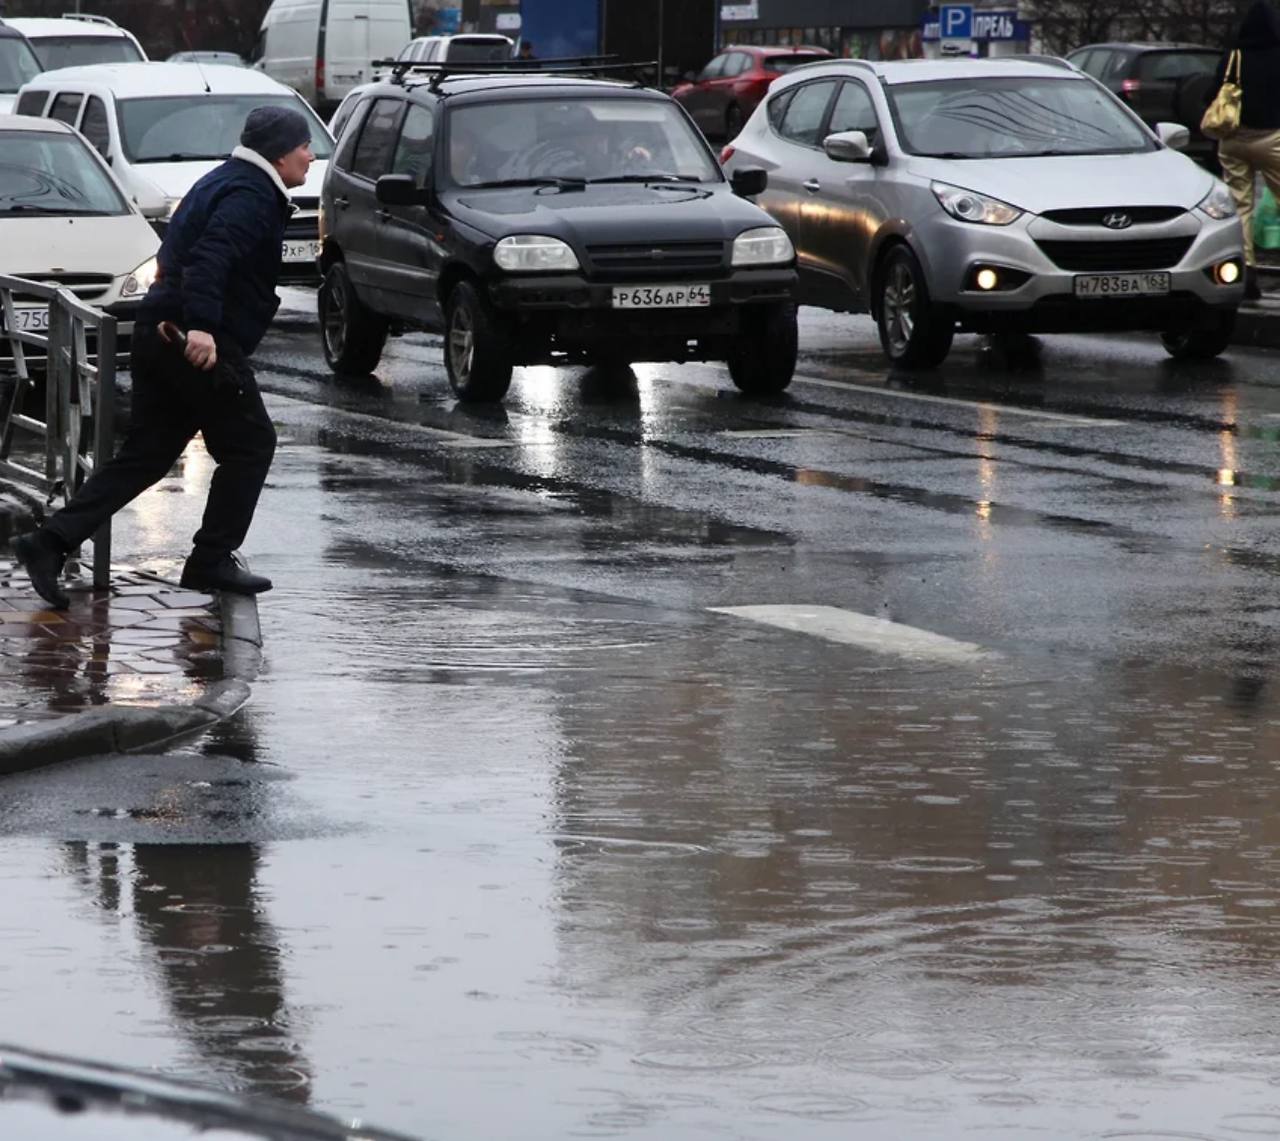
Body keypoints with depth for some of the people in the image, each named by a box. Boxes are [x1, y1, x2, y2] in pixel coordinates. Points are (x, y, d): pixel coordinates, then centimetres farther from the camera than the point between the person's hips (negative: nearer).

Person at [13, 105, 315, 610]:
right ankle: (211, 562, 4)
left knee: (145, 454, 8)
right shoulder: (252, 197, -13)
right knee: (250, 445, 3)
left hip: (161, 336, 10)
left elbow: (173, 253, 28)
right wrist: (202, 326, -38)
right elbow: (211, 257, -29)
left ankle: (51, 542, -1)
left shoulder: (225, 182, 20)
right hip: (203, 344, -10)